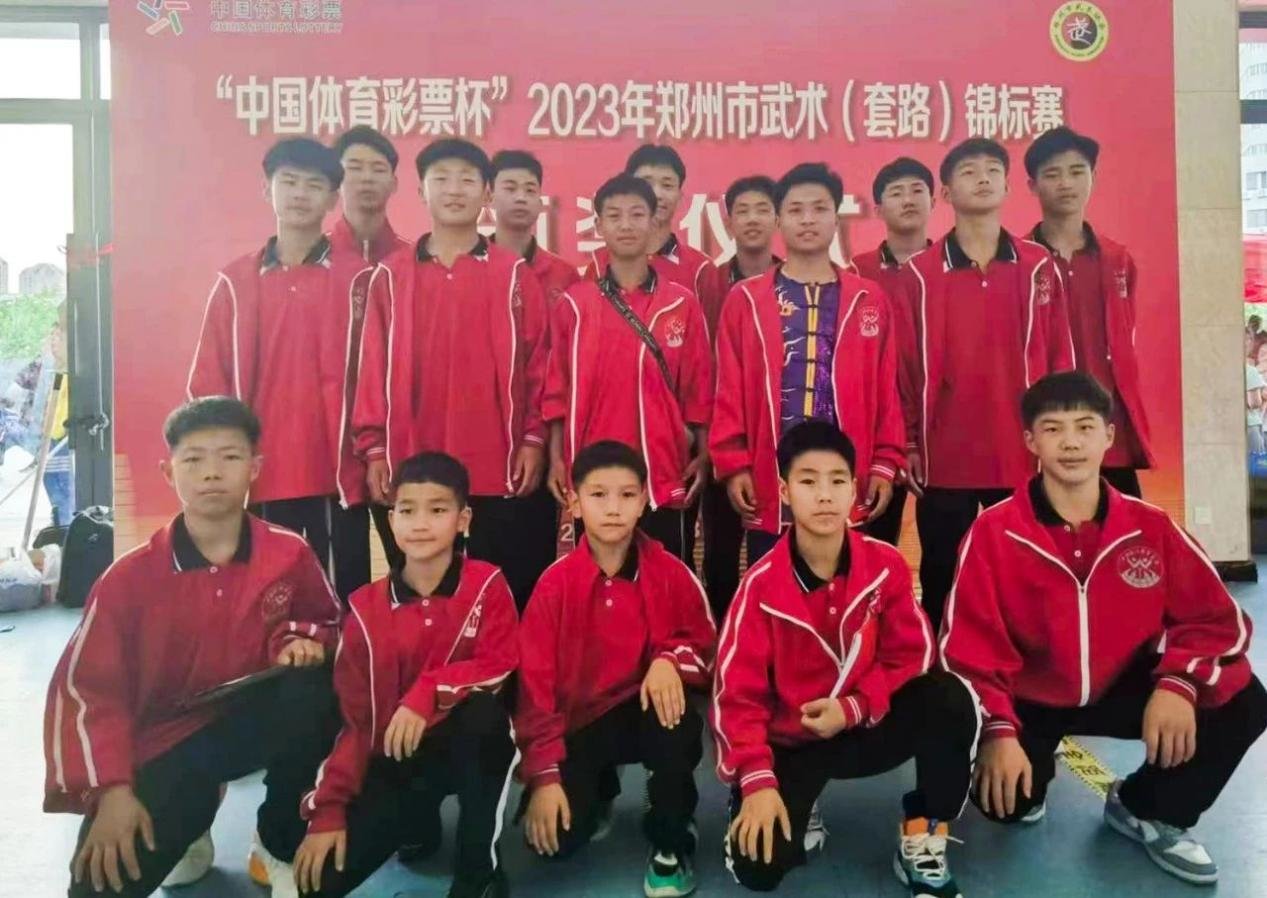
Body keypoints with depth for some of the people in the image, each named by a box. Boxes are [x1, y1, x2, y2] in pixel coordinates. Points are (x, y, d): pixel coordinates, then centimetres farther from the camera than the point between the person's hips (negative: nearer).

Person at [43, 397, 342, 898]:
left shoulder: (290, 556, -9)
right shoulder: (131, 576, -11)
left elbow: (324, 621, 10)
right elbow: (85, 688, -9)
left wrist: (299, 640, -15)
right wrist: (111, 788, -19)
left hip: (257, 722, 1)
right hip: (165, 742, 0)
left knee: (311, 688, -33)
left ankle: (280, 844, -7)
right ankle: (189, 824, 17)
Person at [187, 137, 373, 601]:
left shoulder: (356, 278, 2)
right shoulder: (234, 280, 8)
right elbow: (208, 380, 8)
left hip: (337, 471, -1)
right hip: (262, 474, 2)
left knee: (344, 593, 6)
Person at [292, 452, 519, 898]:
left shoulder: (487, 584, -8)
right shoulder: (367, 607, -2)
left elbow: (499, 666, -18)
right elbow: (351, 717, -2)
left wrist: (426, 694, -33)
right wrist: (328, 810, -9)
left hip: (469, 748, -1)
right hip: (393, 760, 1)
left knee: (484, 710, -37)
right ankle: (419, 817, 12)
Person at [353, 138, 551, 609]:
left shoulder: (515, 274, 6)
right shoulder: (391, 276, 8)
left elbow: (537, 363, 4)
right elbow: (375, 367, 5)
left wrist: (534, 439, -3)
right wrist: (374, 448, 0)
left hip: (500, 469, -1)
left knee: (508, 593, 5)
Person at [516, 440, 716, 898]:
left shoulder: (670, 572, -10)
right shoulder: (555, 584, -12)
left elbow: (703, 641, 0)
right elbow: (535, 682, -10)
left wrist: (670, 660, -25)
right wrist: (544, 776, -15)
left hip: (645, 708, 0)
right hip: (579, 721, 0)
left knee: (677, 720, -36)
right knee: (554, 838, -18)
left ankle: (671, 843, -7)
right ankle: (594, 796, 21)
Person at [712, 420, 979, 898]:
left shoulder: (885, 564, -10)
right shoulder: (761, 585, -17)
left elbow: (912, 657, -5)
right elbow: (737, 693, -15)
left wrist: (854, 707, -20)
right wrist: (757, 782, -25)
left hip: (868, 726, 2)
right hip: (789, 740, -1)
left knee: (952, 700, -27)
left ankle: (923, 840, -8)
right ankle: (793, 815, 16)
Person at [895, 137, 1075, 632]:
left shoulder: (1039, 266, 6)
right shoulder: (919, 272, 1)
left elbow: (1059, 358, 7)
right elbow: (908, 364, 1)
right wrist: (909, 443, -1)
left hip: (1025, 454, 2)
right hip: (946, 457, -1)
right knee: (942, 579, 8)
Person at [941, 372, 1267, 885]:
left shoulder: (1151, 528, -8)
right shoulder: (993, 532, -16)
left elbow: (1217, 619, -4)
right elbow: (970, 645, -16)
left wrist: (1178, 681, -24)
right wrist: (998, 730, -27)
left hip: (1123, 689, 3)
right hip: (1029, 699, -2)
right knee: (1002, 795, -24)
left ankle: (1148, 811, 7)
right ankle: (1033, 778, 18)